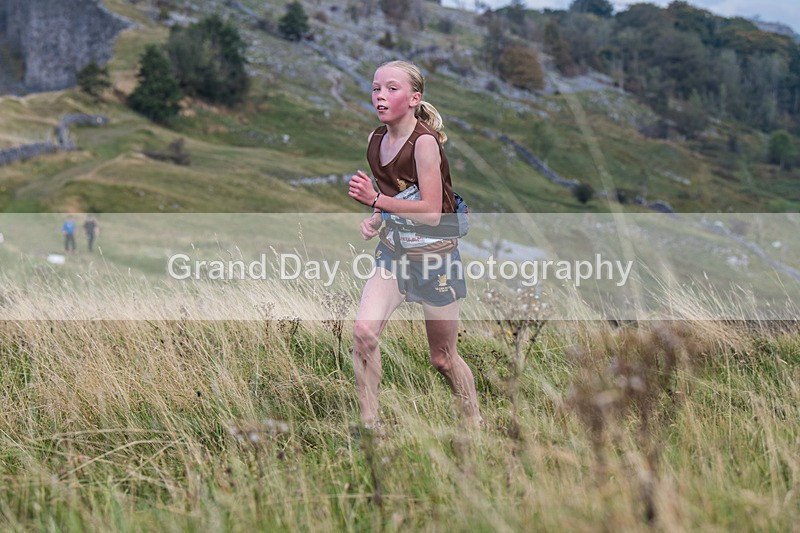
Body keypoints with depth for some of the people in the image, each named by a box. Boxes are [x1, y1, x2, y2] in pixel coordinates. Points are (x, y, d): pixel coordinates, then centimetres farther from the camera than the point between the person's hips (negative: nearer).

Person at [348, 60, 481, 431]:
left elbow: (431, 212, -22)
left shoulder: (424, 141, -19)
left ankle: (475, 426, 31)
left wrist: (377, 200, -23)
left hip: (434, 255, -6)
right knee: (363, 331, -18)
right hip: (392, 252, 6)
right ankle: (368, 424, -7)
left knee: (442, 358, 7)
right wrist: (374, 219, 1)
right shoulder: (375, 140, 3)